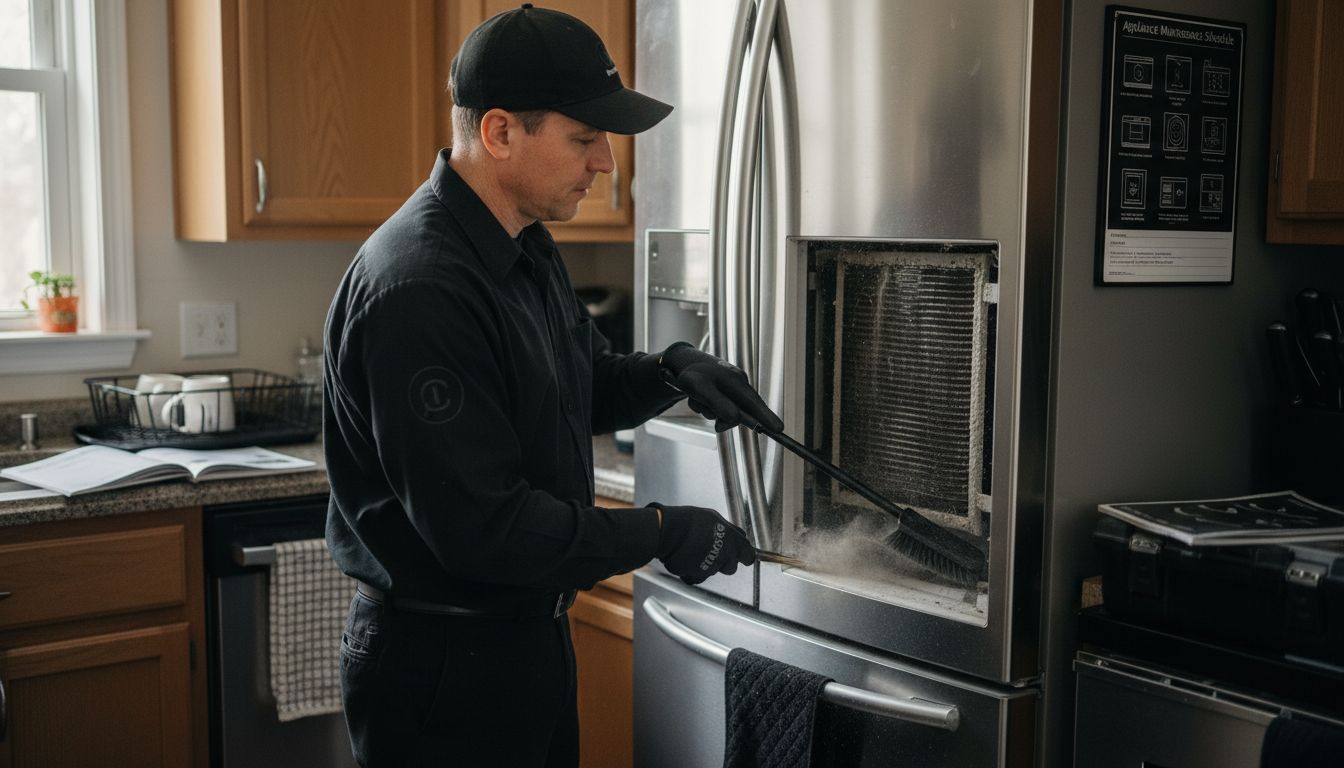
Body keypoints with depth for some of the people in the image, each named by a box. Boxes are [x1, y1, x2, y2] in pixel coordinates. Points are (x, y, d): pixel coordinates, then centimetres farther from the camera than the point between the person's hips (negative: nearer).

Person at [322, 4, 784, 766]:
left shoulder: (528, 249, 5)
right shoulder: (417, 292, -27)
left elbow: (585, 390, 18)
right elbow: (479, 527, -28)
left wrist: (672, 370, -3)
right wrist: (661, 534, -19)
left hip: (528, 635, 9)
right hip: (442, 666, -9)